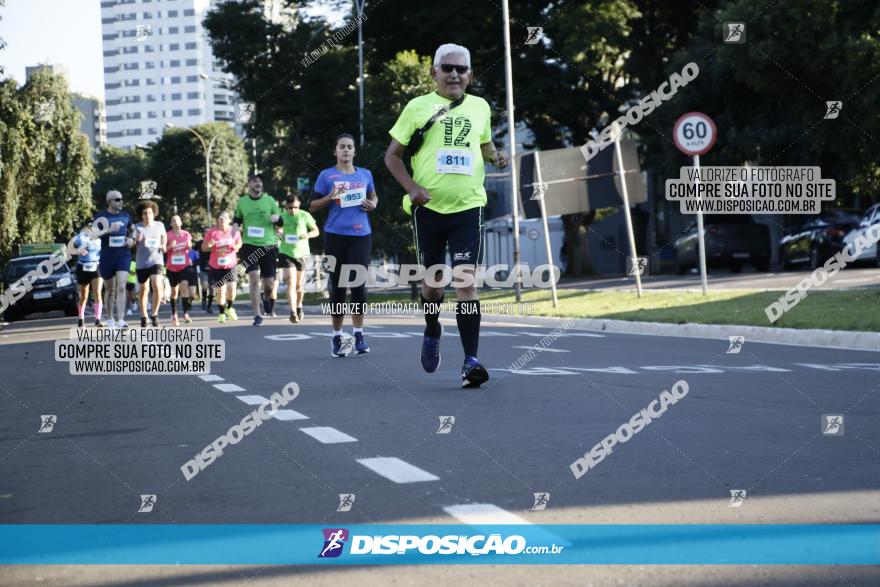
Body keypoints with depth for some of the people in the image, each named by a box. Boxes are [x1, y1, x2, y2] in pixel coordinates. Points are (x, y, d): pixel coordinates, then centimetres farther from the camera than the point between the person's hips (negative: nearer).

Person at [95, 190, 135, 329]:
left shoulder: (125, 215, 9)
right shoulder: (100, 216, -1)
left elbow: (133, 229, 26)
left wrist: (132, 239, 5)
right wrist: (108, 230, -23)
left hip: (123, 256, 1)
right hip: (107, 257, -1)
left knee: (121, 287, -15)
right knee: (110, 290, 11)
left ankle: (121, 321, -20)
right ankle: (110, 320, 26)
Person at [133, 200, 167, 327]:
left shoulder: (159, 225, 2)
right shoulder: (137, 227, -5)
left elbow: (164, 236, 22)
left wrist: (163, 246, 4)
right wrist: (136, 239, -23)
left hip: (156, 260, 0)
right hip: (141, 263, 0)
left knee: (157, 287, -18)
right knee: (144, 290, 11)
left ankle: (155, 314, -1)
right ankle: (144, 316, 26)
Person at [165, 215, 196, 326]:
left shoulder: (186, 235, 4)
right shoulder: (168, 235, -1)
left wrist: (189, 245, -7)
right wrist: (169, 246, -18)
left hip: (185, 265, 0)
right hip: (172, 267, 0)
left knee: (184, 286, -19)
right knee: (174, 290, 11)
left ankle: (186, 313, -25)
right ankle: (174, 314, 27)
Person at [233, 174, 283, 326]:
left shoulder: (270, 200, 6)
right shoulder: (242, 202, 6)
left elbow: (280, 222, 9)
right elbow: (236, 220, 19)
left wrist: (276, 217, -13)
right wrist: (235, 227, -4)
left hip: (268, 245, 1)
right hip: (249, 245, -1)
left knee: (269, 283, 1)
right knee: (254, 278, -15)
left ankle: (266, 296, 38)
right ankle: (257, 315, -6)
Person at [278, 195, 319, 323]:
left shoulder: (304, 216, -4)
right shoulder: (281, 216, -1)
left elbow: (316, 231, 3)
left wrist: (307, 235, -19)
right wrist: (278, 233, -11)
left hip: (301, 253, 1)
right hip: (286, 253, -1)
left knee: (299, 285, 13)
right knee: (291, 283, -15)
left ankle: (299, 307, 38)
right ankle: (293, 312, -22)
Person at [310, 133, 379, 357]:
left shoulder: (365, 174, 12)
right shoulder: (326, 175, 4)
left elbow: (373, 196, 28)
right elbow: (312, 206, 5)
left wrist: (372, 204, 5)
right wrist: (329, 197, -12)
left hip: (361, 235, 1)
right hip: (335, 236, -1)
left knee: (359, 284, -8)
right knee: (337, 287, 2)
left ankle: (358, 334, -1)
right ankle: (337, 336, 10)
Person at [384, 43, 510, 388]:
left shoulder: (479, 107, 9)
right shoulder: (418, 107, 1)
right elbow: (392, 155, 5)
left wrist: (496, 156, 4)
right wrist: (412, 187, -10)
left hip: (468, 207, 0)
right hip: (428, 207, 0)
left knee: (465, 281, -11)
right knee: (432, 280, 9)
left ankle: (471, 361, -11)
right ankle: (432, 334, 40)